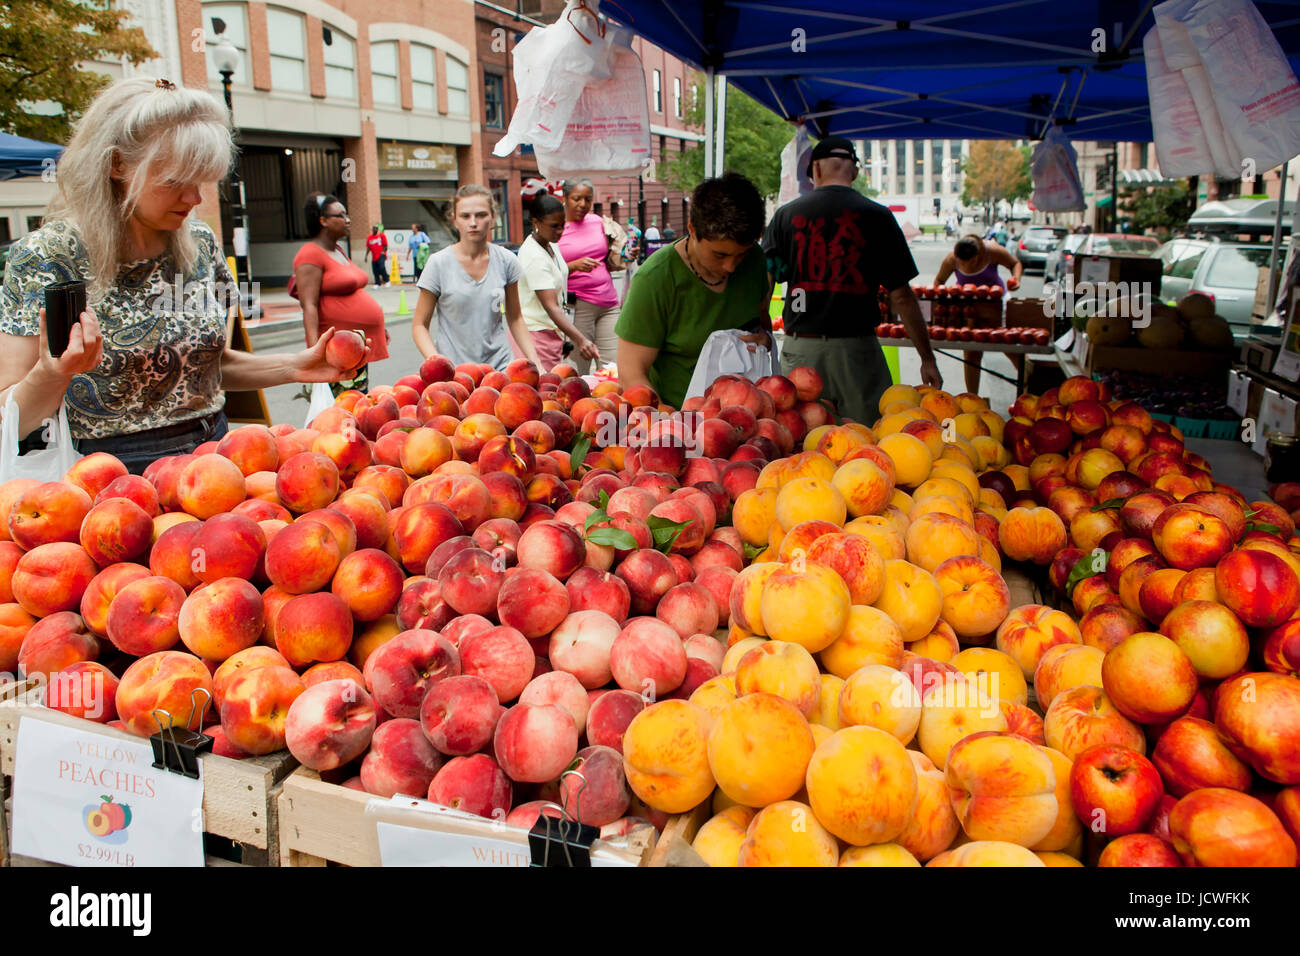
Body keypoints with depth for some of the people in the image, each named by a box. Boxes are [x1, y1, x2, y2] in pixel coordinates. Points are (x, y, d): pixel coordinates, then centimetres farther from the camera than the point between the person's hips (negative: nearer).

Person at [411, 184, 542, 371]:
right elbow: (419, 324, -2)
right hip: (452, 371, -2)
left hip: (498, 366, 2)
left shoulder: (507, 261, 1)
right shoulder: (439, 263, -6)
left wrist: (534, 361, 1)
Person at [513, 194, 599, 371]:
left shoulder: (551, 246, 9)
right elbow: (551, 306, -27)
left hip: (552, 332, 9)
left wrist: (568, 337, 15)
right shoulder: (534, 257, -20)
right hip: (535, 334, -9)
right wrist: (580, 340, -37)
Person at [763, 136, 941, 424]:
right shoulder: (877, 216, 1)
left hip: (799, 348, 2)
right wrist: (927, 359, 7)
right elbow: (901, 296, 0)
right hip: (856, 347, -2)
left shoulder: (786, 214, 5)